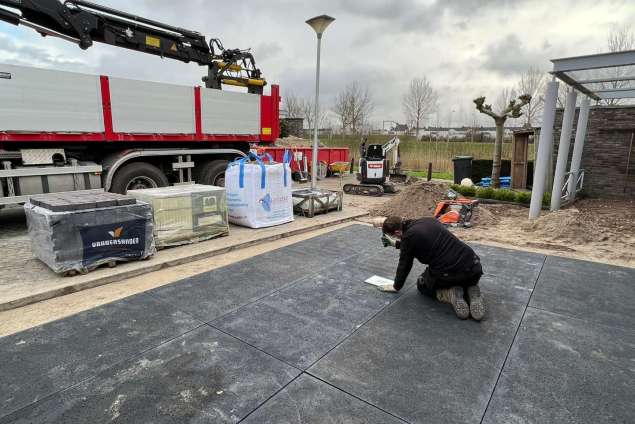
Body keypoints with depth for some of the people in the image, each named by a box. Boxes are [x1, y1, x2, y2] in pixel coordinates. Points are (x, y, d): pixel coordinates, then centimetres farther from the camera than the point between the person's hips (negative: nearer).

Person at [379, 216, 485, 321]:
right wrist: (397, 244, 37)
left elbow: (404, 265, 6)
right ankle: (471, 291, 7)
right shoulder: (428, 221, 15)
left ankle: (450, 294, -2)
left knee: (422, 285, 26)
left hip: (447, 274, -6)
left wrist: (396, 286, 23)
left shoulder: (408, 237, -6)